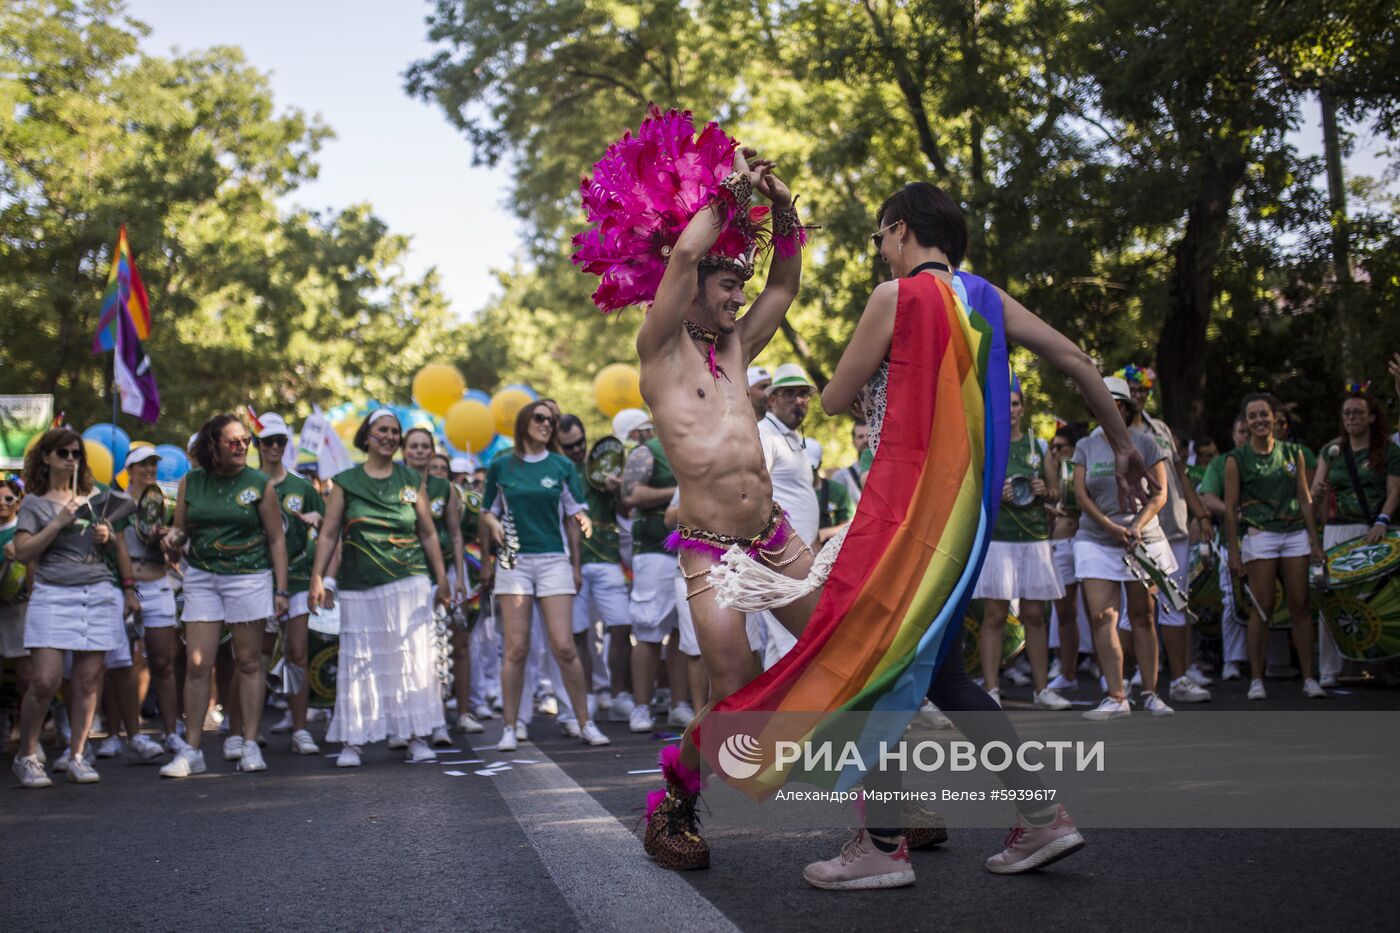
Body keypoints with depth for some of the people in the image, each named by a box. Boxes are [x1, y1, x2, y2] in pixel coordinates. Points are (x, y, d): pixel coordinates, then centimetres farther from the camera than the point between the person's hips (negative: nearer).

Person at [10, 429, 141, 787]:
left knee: (88, 680, 0)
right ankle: (26, 756, 5)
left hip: (99, 594, 3)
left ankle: (77, 757, 8)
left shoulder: (94, 499, 16)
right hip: (53, 595, -3)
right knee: (44, 680, -11)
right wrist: (59, 522, -11)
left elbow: (120, 546, 22)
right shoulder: (34, 503, 6)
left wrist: (118, 563, 4)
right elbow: (22, 553, -4)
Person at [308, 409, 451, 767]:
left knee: (413, 658, -1)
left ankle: (417, 737, 6)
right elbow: (328, 534, 4)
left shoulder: (411, 480, 9)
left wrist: (443, 580, 8)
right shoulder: (346, 482, 6)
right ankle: (353, 740, 8)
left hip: (409, 584, 1)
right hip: (359, 588, 0)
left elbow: (428, 534, 11)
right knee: (359, 661, 1)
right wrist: (317, 579, -5)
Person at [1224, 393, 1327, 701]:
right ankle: (1256, 678, 2)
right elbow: (1230, 508, 0)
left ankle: (1309, 677, 4)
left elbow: (1305, 499, 13)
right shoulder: (1237, 459, 2)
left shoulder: (1293, 453, 11)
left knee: (1300, 606, 0)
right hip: (1259, 535, -3)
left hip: (1295, 534, 3)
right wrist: (1233, 551, -4)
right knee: (1262, 608, -5)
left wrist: (1315, 541, 8)